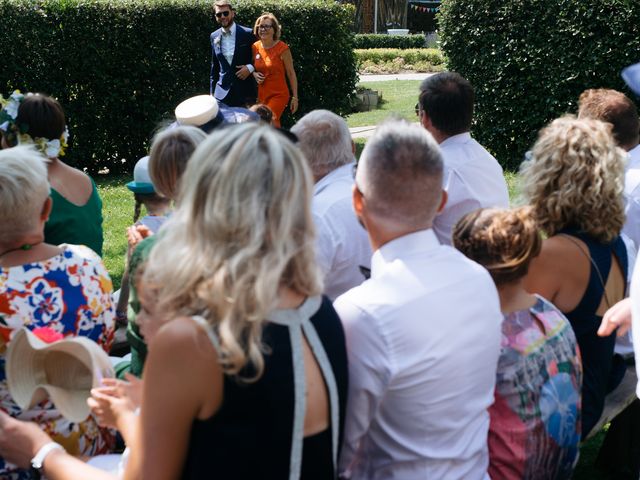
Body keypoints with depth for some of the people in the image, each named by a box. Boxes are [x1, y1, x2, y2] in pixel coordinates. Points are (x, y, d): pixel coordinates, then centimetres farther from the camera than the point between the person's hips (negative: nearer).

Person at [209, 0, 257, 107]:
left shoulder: (248, 34, -4)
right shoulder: (214, 37, 8)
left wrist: (250, 67, -13)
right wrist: (212, 91, 15)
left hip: (245, 92, -3)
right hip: (222, 93, 3)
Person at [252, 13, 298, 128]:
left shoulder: (282, 48, -10)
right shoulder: (255, 47, 3)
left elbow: (291, 73, -5)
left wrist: (295, 97, -7)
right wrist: (254, 74, -3)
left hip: (278, 95, -5)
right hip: (261, 95, 5)